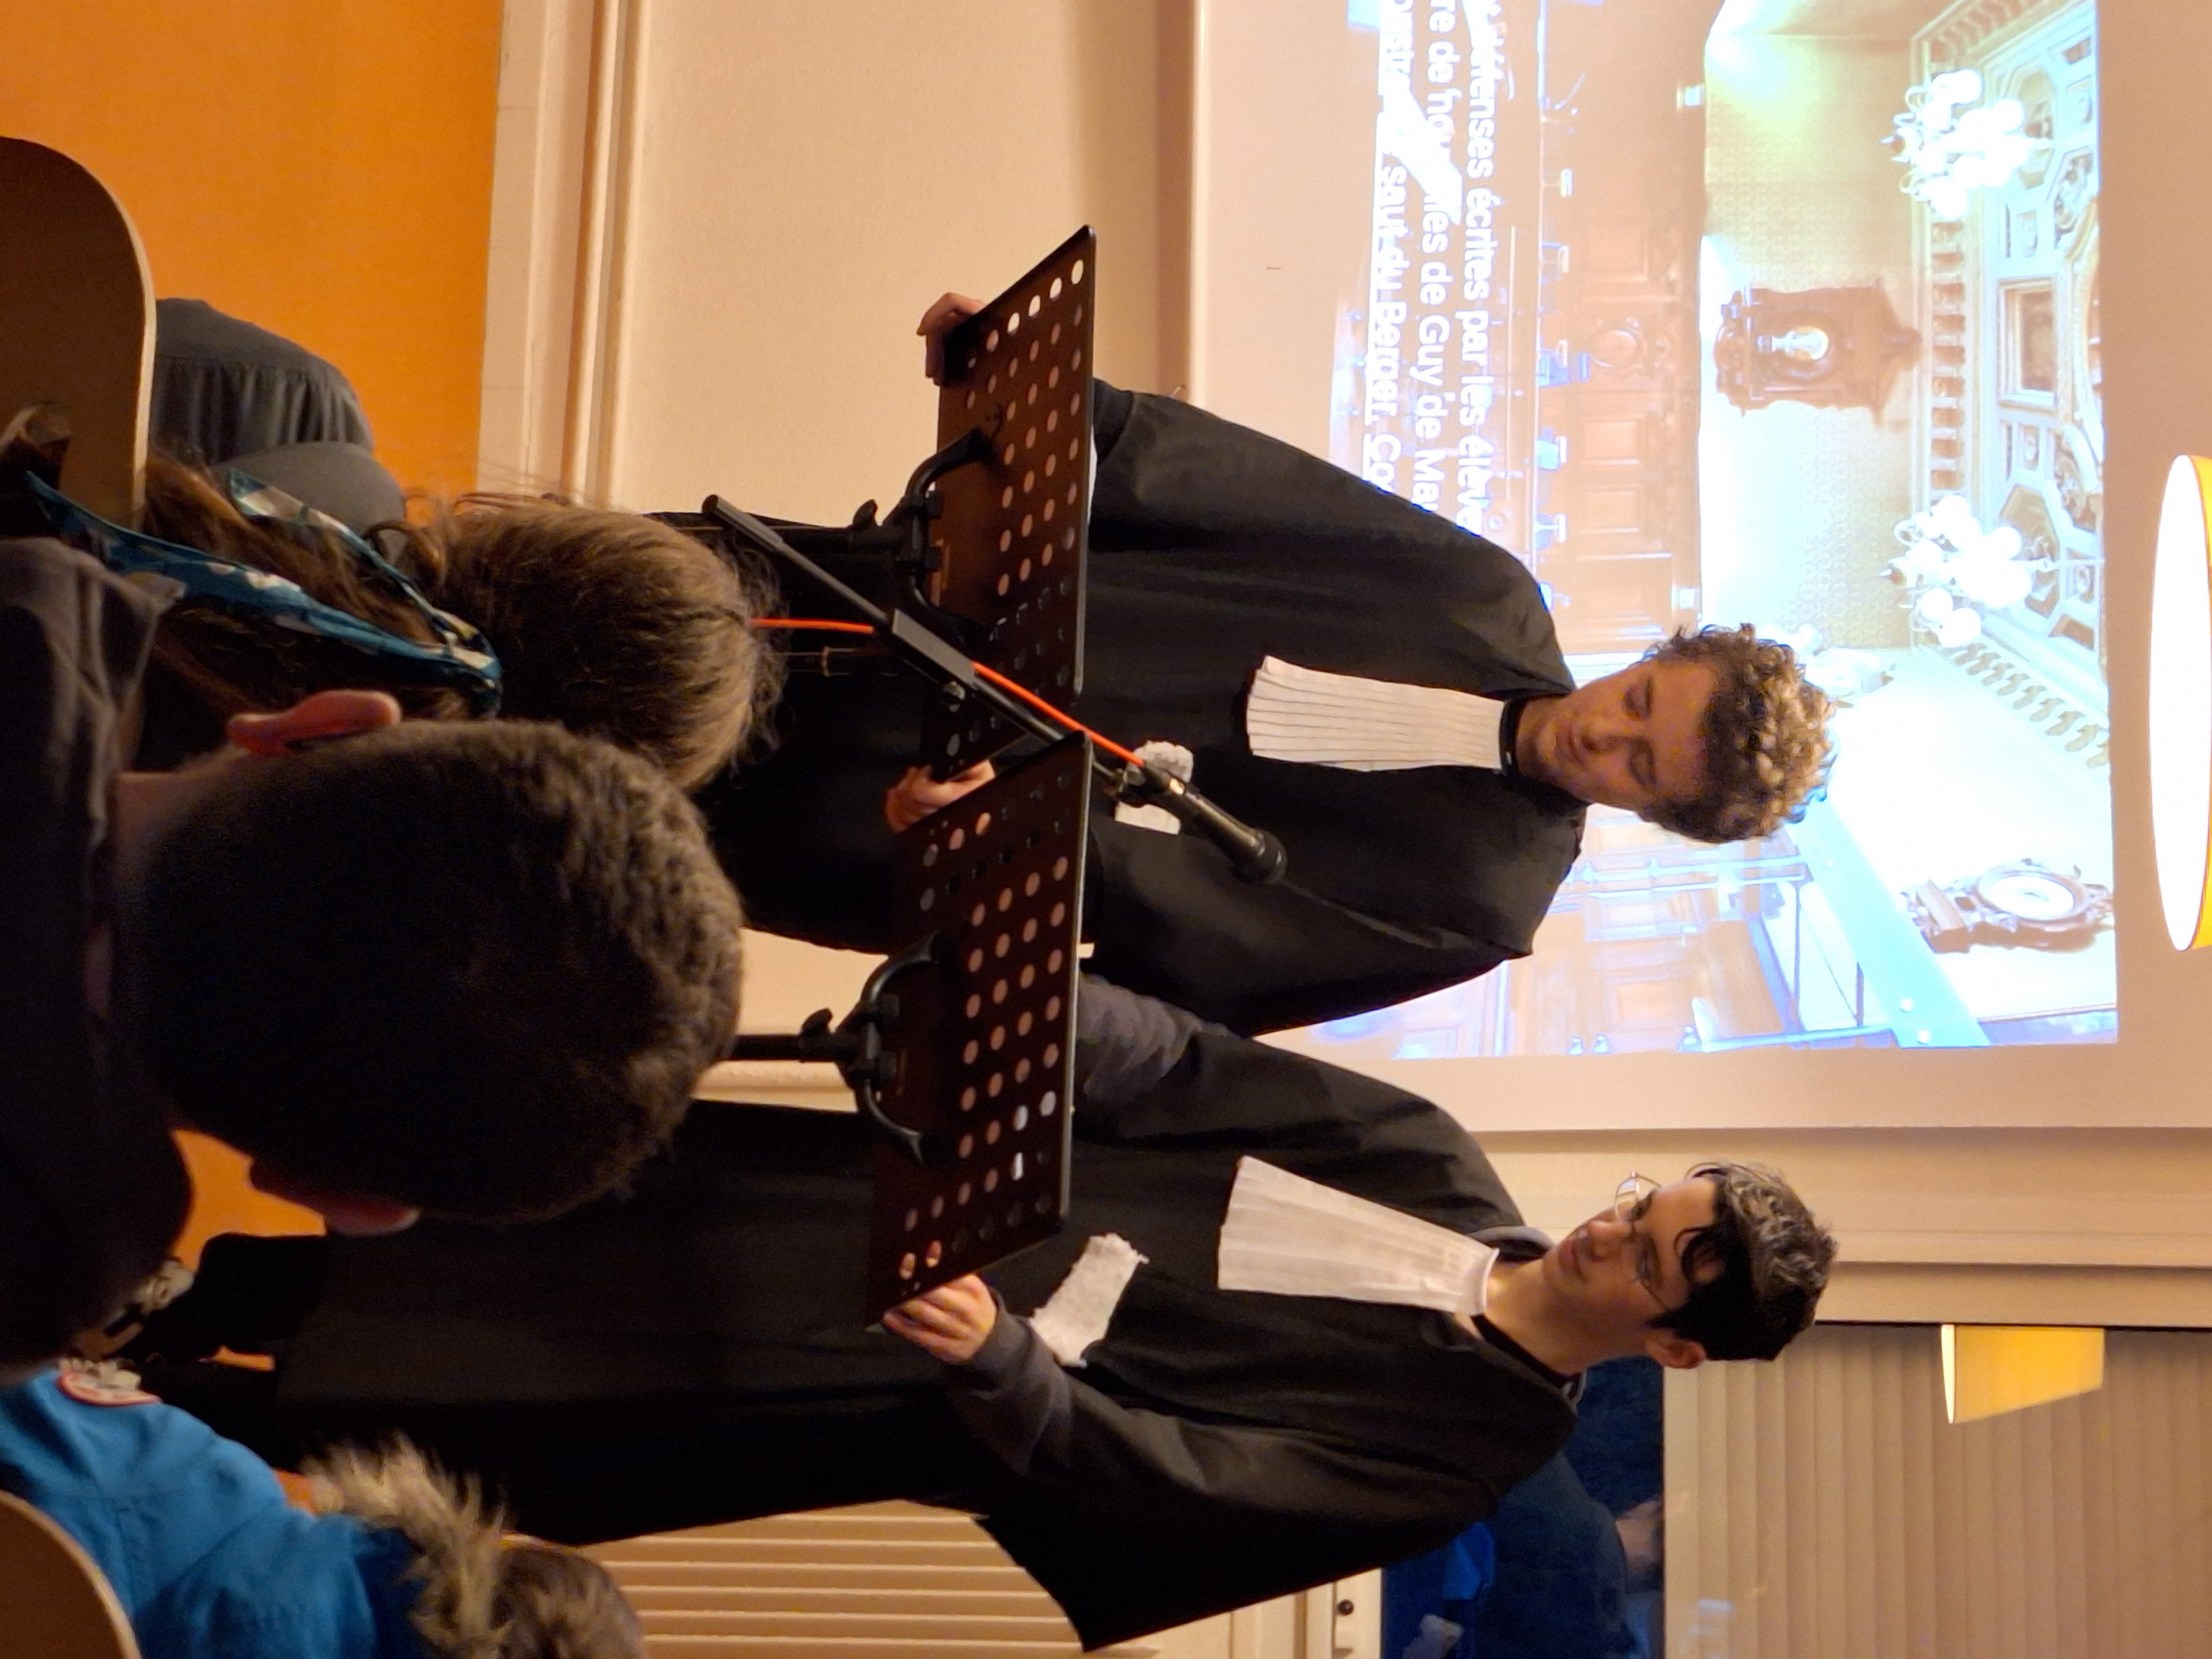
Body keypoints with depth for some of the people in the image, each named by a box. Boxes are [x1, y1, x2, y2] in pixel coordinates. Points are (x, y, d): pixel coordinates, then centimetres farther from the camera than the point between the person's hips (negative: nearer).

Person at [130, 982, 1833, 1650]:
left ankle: (190, 1420, 12)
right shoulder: (1434, 1165, 2)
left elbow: (1185, 1483, -21)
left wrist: (999, 1368, -35)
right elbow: (1180, 1066, -1)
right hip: (936, 1204, 5)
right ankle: (175, 1300, 19)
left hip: (931, 1389, -5)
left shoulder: (1471, 1449, -11)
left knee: (480, 1434, -8)